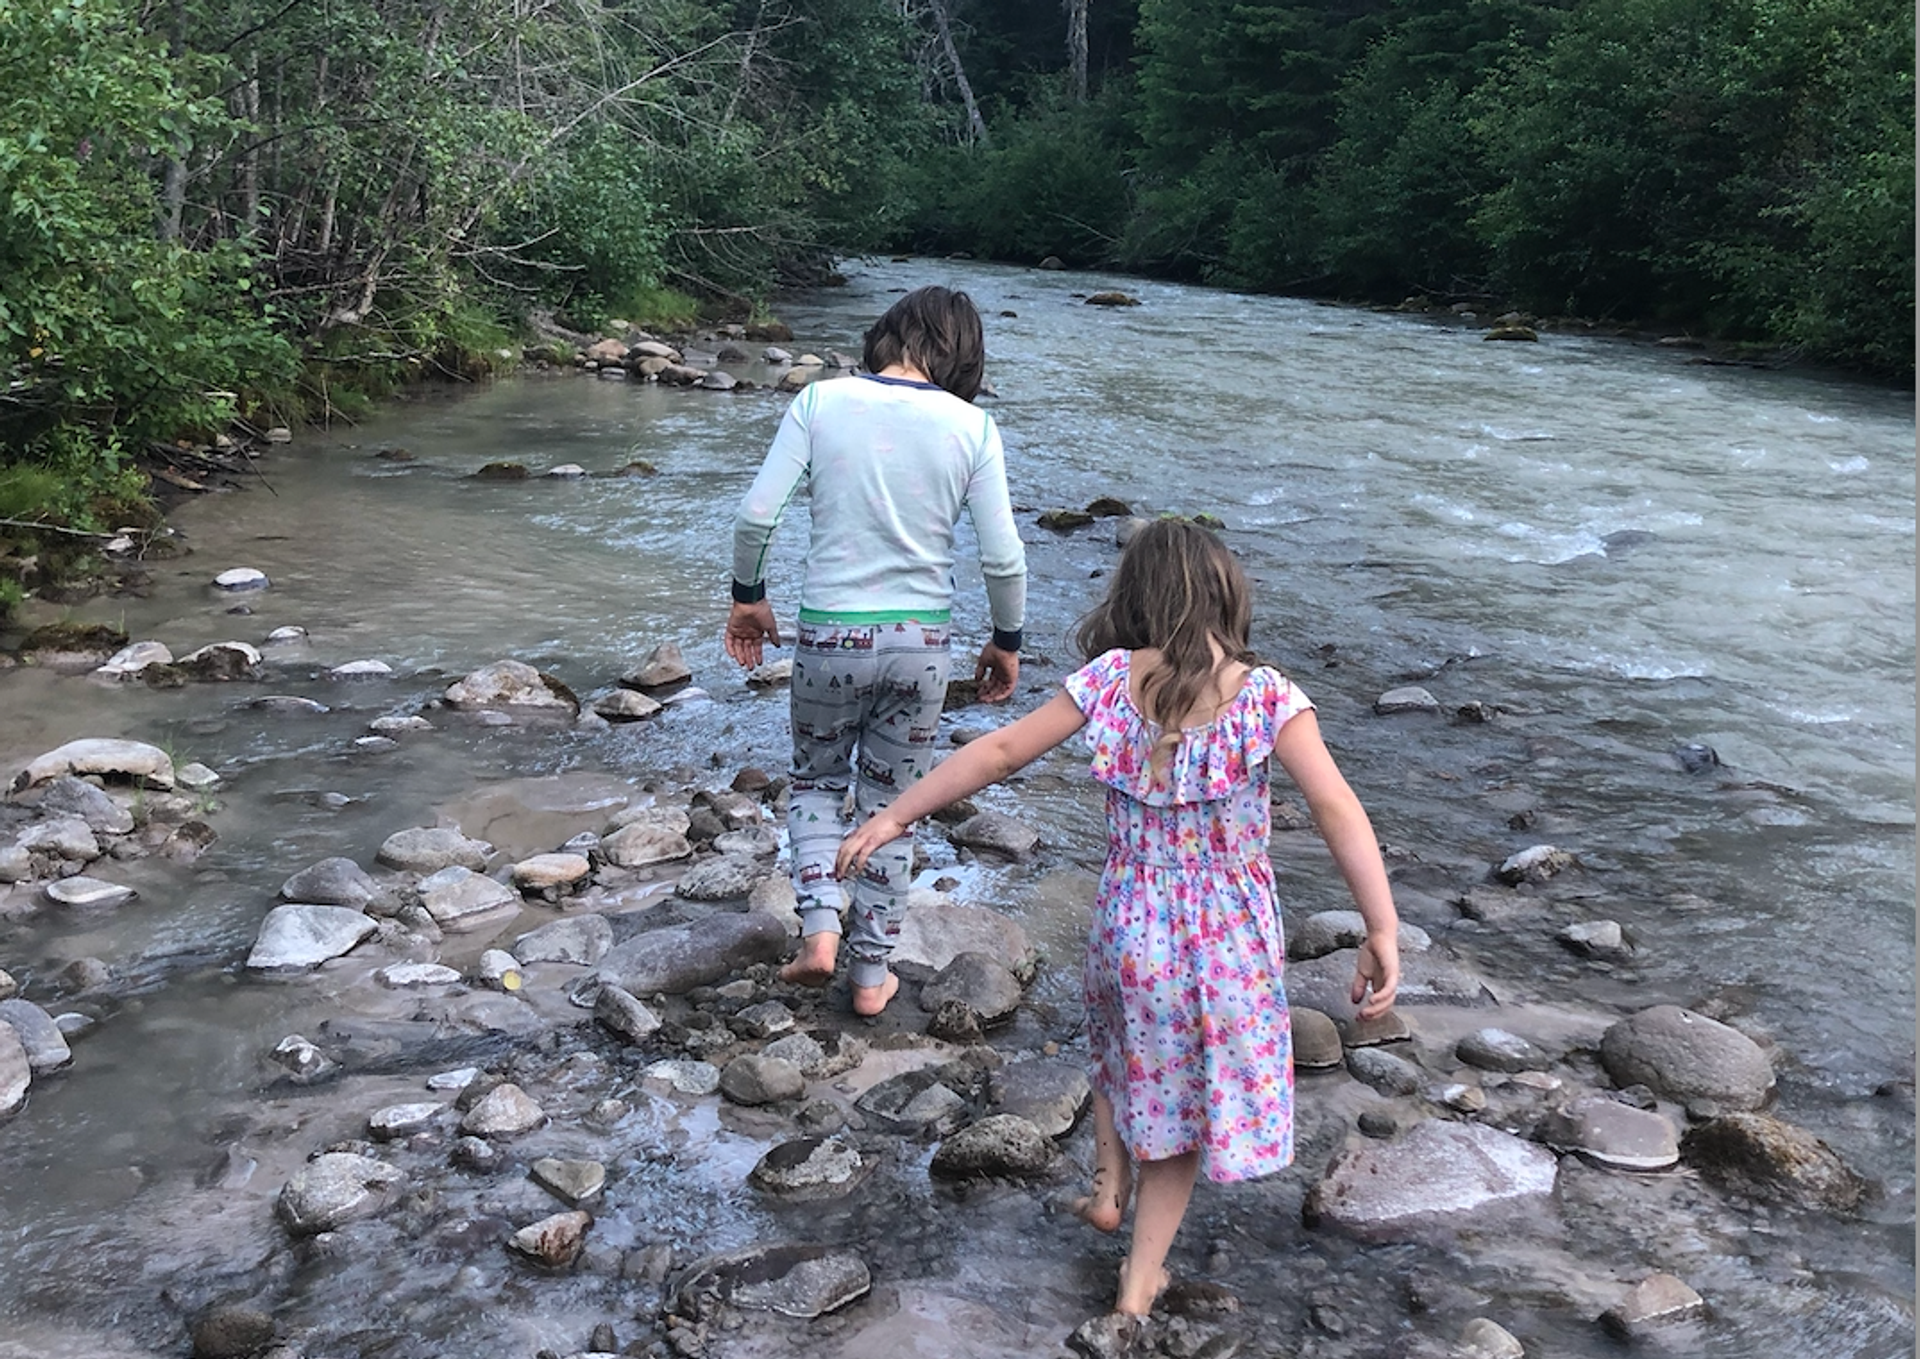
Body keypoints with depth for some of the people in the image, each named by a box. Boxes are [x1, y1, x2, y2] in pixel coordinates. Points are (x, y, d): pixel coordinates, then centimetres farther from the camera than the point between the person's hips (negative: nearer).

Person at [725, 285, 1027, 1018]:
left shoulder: (820, 401, -7)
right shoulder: (972, 427, -6)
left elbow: (756, 515, -10)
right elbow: (1003, 557, -5)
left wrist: (748, 596, 7)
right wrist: (1007, 642, 10)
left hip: (829, 632, 0)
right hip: (921, 638, 1)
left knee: (816, 780, 24)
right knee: (892, 803, 16)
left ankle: (819, 924, 5)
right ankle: (871, 972, 24)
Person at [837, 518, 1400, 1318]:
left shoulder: (1112, 679, -9)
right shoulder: (1266, 694, -14)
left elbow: (1001, 752, -7)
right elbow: (1338, 811, -22)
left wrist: (894, 816, 1)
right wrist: (1382, 934, -21)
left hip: (1130, 929, 1)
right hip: (1230, 942, -1)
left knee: (1123, 1049, 36)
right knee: (1185, 1091, 21)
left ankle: (1109, 1184, 32)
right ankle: (1141, 1278, 28)